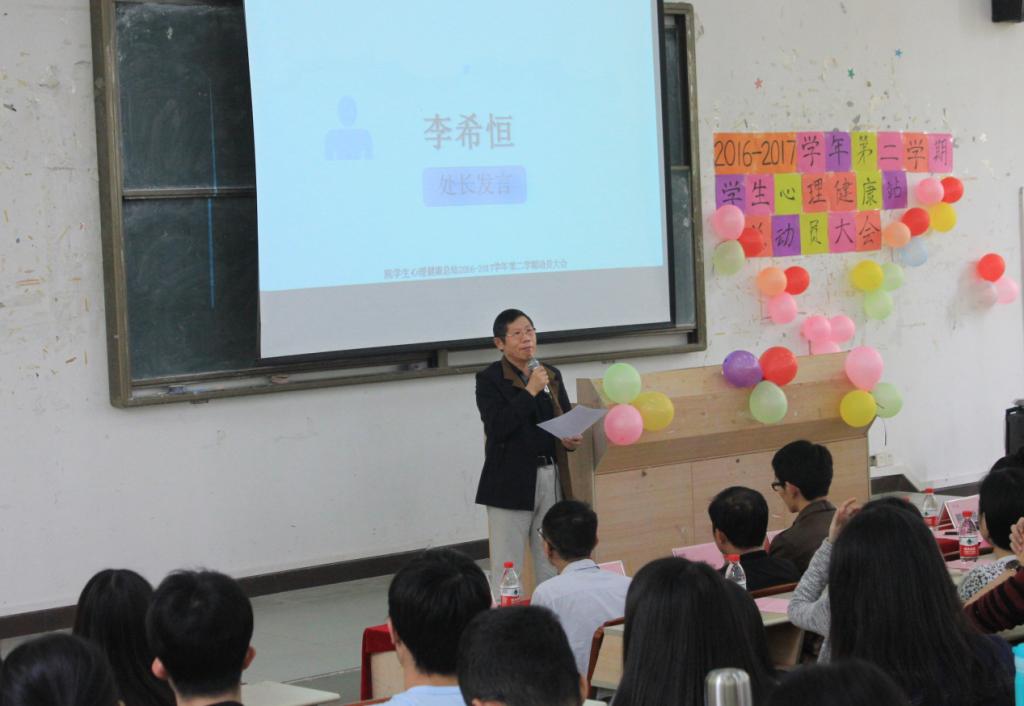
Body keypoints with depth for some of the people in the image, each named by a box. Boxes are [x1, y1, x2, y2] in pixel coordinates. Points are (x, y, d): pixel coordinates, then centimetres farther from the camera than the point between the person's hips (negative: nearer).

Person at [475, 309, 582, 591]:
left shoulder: (551, 375, 12)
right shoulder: (489, 379, -4)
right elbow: (497, 427, -17)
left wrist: (571, 439, -3)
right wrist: (530, 391, -18)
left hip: (551, 478, 5)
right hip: (511, 480, -5)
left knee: (551, 563, 11)